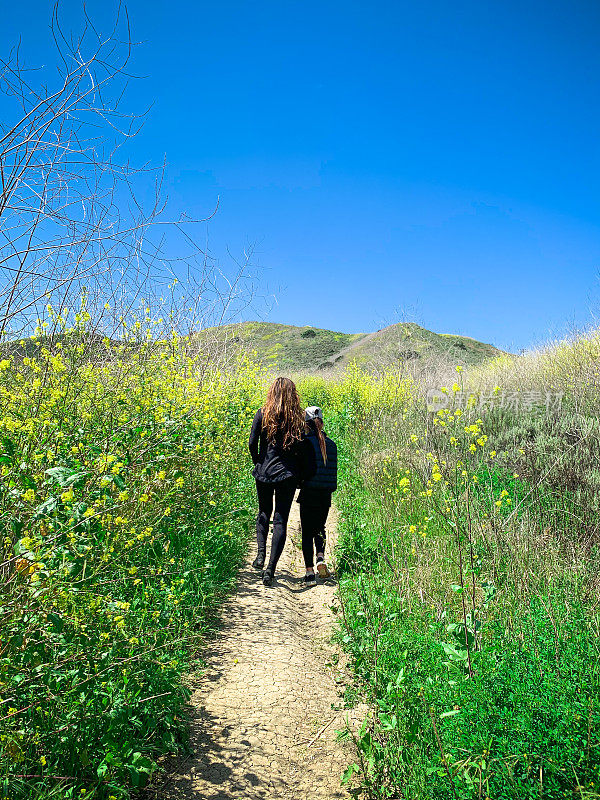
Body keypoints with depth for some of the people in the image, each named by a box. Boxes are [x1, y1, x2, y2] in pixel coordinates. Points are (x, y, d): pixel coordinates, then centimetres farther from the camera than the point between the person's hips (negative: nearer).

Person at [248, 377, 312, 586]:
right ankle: (271, 567, -4)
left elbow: (252, 444, -4)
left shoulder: (262, 414, -3)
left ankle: (261, 553, 4)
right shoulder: (298, 417, -4)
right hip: (288, 474, -1)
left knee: (264, 512, 22)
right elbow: (302, 449, -5)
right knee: (281, 519, 3)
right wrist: (303, 474, 7)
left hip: (263, 472, 1)